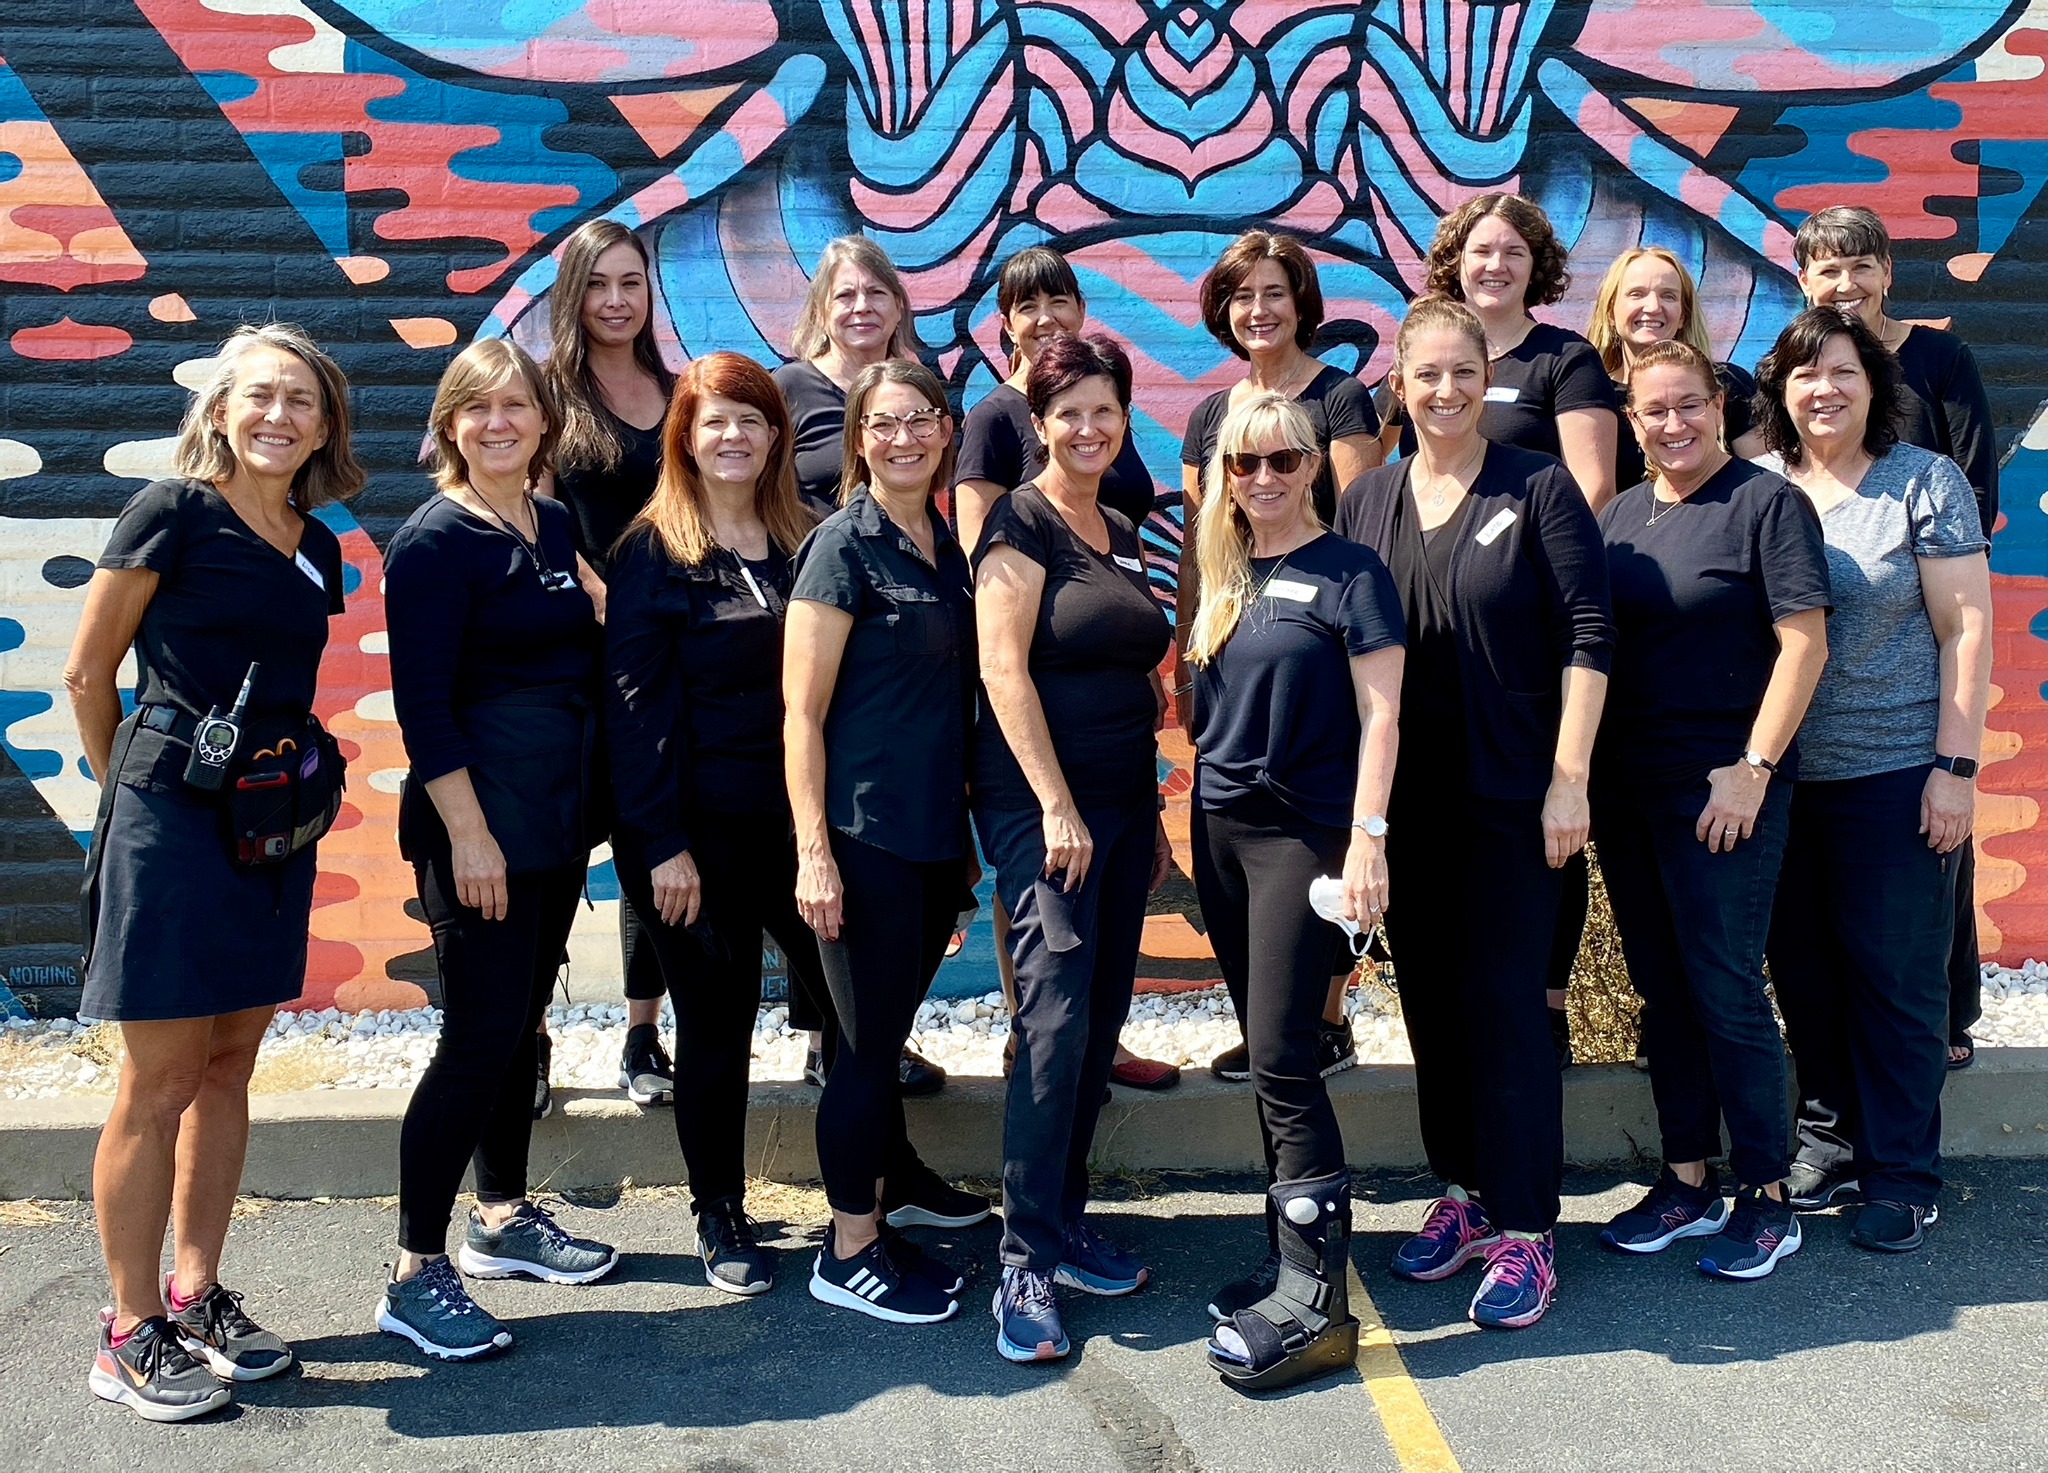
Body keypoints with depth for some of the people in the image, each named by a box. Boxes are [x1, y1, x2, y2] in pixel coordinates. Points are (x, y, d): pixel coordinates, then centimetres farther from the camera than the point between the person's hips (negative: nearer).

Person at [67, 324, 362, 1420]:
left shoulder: (316, 548, 10)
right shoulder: (172, 513, -8)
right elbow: (88, 672, -3)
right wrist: (132, 786, 7)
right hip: (171, 823, -6)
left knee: (229, 1067, 12)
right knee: (161, 1081, -1)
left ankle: (197, 1297, 25)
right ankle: (132, 1334, 12)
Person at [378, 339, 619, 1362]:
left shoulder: (557, 527, 11)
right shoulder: (435, 542, -11)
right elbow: (422, 702, -16)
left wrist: (589, 802, 14)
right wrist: (468, 833, -20)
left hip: (559, 816, 8)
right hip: (480, 821, -8)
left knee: (521, 1022, 16)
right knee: (480, 1039, -8)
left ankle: (502, 1219, 31)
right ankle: (416, 1275, 2)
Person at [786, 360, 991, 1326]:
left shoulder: (949, 546, 10)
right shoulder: (843, 544, -10)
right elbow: (802, 710, -13)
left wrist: (970, 826, 17)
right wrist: (813, 850, -17)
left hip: (939, 831, 6)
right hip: (865, 833, -6)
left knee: (892, 1024, 19)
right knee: (870, 1038, 1)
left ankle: (889, 1177, 39)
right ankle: (849, 1250, 13)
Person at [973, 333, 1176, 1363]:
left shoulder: (1122, 537, 17)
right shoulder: (1021, 522, -6)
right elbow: (1003, 670, -14)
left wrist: (1149, 815, 18)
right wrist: (1057, 805, -18)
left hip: (1121, 802, 8)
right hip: (1041, 802, -8)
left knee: (1103, 1019, 9)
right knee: (1056, 1015, -13)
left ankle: (1065, 1221, 21)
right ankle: (1026, 1266, -8)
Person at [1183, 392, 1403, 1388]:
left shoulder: (1348, 574, -5)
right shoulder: (1222, 578, 12)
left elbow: (1381, 714, -9)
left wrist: (1368, 839, -17)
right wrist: (1194, 827, 13)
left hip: (1306, 832, -6)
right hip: (1220, 829, 6)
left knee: (1281, 1058, -10)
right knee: (1267, 1058, 11)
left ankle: (1316, 1307, -5)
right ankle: (1292, 1253, 22)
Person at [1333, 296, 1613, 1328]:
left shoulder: (1536, 488, -4)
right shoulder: (1366, 500, 8)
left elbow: (1587, 634, -7)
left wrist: (1569, 776, -13)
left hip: (1511, 795, -4)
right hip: (1405, 799, 5)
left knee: (1506, 999, -2)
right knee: (1430, 997, 11)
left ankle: (1524, 1229, 7)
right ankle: (1465, 1192, 26)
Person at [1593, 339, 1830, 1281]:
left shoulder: (1767, 503, -5)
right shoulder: (1617, 517, 13)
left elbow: (1804, 643, -10)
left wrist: (1754, 767, -16)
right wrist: (1581, 771, 9)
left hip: (1722, 788, -6)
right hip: (1625, 788, 6)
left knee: (1726, 989, -3)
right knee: (1663, 991, 11)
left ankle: (1766, 1200, 10)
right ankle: (1687, 1183, 22)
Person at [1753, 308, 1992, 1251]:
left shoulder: (1925, 483, -2)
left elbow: (1966, 629, -5)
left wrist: (1956, 766, -10)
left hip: (1895, 775, -3)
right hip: (1782, 774, 4)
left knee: (1896, 978, 2)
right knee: (1801, 968, 11)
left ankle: (1903, 1173, 15)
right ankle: (1832, 1134, 28)